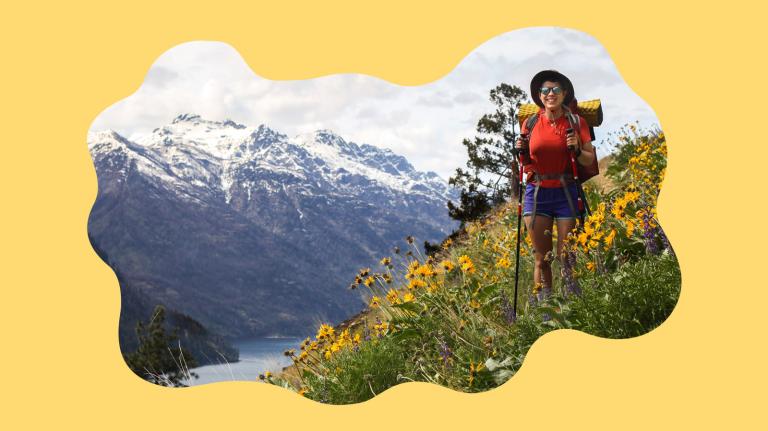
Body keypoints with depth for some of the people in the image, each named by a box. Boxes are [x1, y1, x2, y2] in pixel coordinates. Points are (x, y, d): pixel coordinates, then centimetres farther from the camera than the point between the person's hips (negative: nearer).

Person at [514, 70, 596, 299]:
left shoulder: (577, 122, 2)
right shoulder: (530, 124, 6)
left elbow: (590, 160, 3)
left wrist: (576, 150, -15)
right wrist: (521, 152, -5)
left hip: (566, 193, -2)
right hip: (536, 192, 2)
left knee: (566, 257, -3)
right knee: (541, 259, 3)